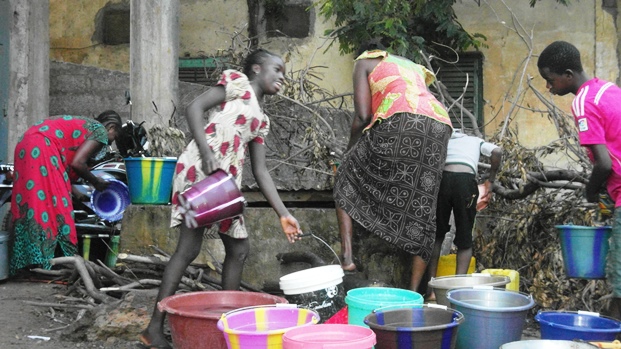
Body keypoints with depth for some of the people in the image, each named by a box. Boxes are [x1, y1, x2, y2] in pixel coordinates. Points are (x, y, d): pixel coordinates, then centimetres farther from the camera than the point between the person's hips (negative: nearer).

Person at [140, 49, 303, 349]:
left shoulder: (261, 120, 24)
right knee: (189, 248, -11)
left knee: (239, 249, 9)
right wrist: (206, 152, -21)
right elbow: (194, 107, -8)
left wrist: (283, 214, 13)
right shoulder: (237, 82, 5)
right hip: (199, 169, -9)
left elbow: (260, 172, 20)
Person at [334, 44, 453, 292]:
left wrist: (349, 154, 22)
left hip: (401, 122, -5)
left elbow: (362, 116, 9)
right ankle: (413, 292, 5)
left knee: (347, 178, 13)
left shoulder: (365, 61, 22)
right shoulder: (413, 67, 40)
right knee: (421, 206, 7)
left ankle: (347, 256, -1)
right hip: (440, 126, 6)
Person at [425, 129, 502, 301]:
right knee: (464, 238, 9)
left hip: (441, 178, 1)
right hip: (465, 181, -1)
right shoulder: (476, 141, 28)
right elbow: (497, 151, 7)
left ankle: (431, 288, 11)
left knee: (436, 235, 14)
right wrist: (491, 180, 13)